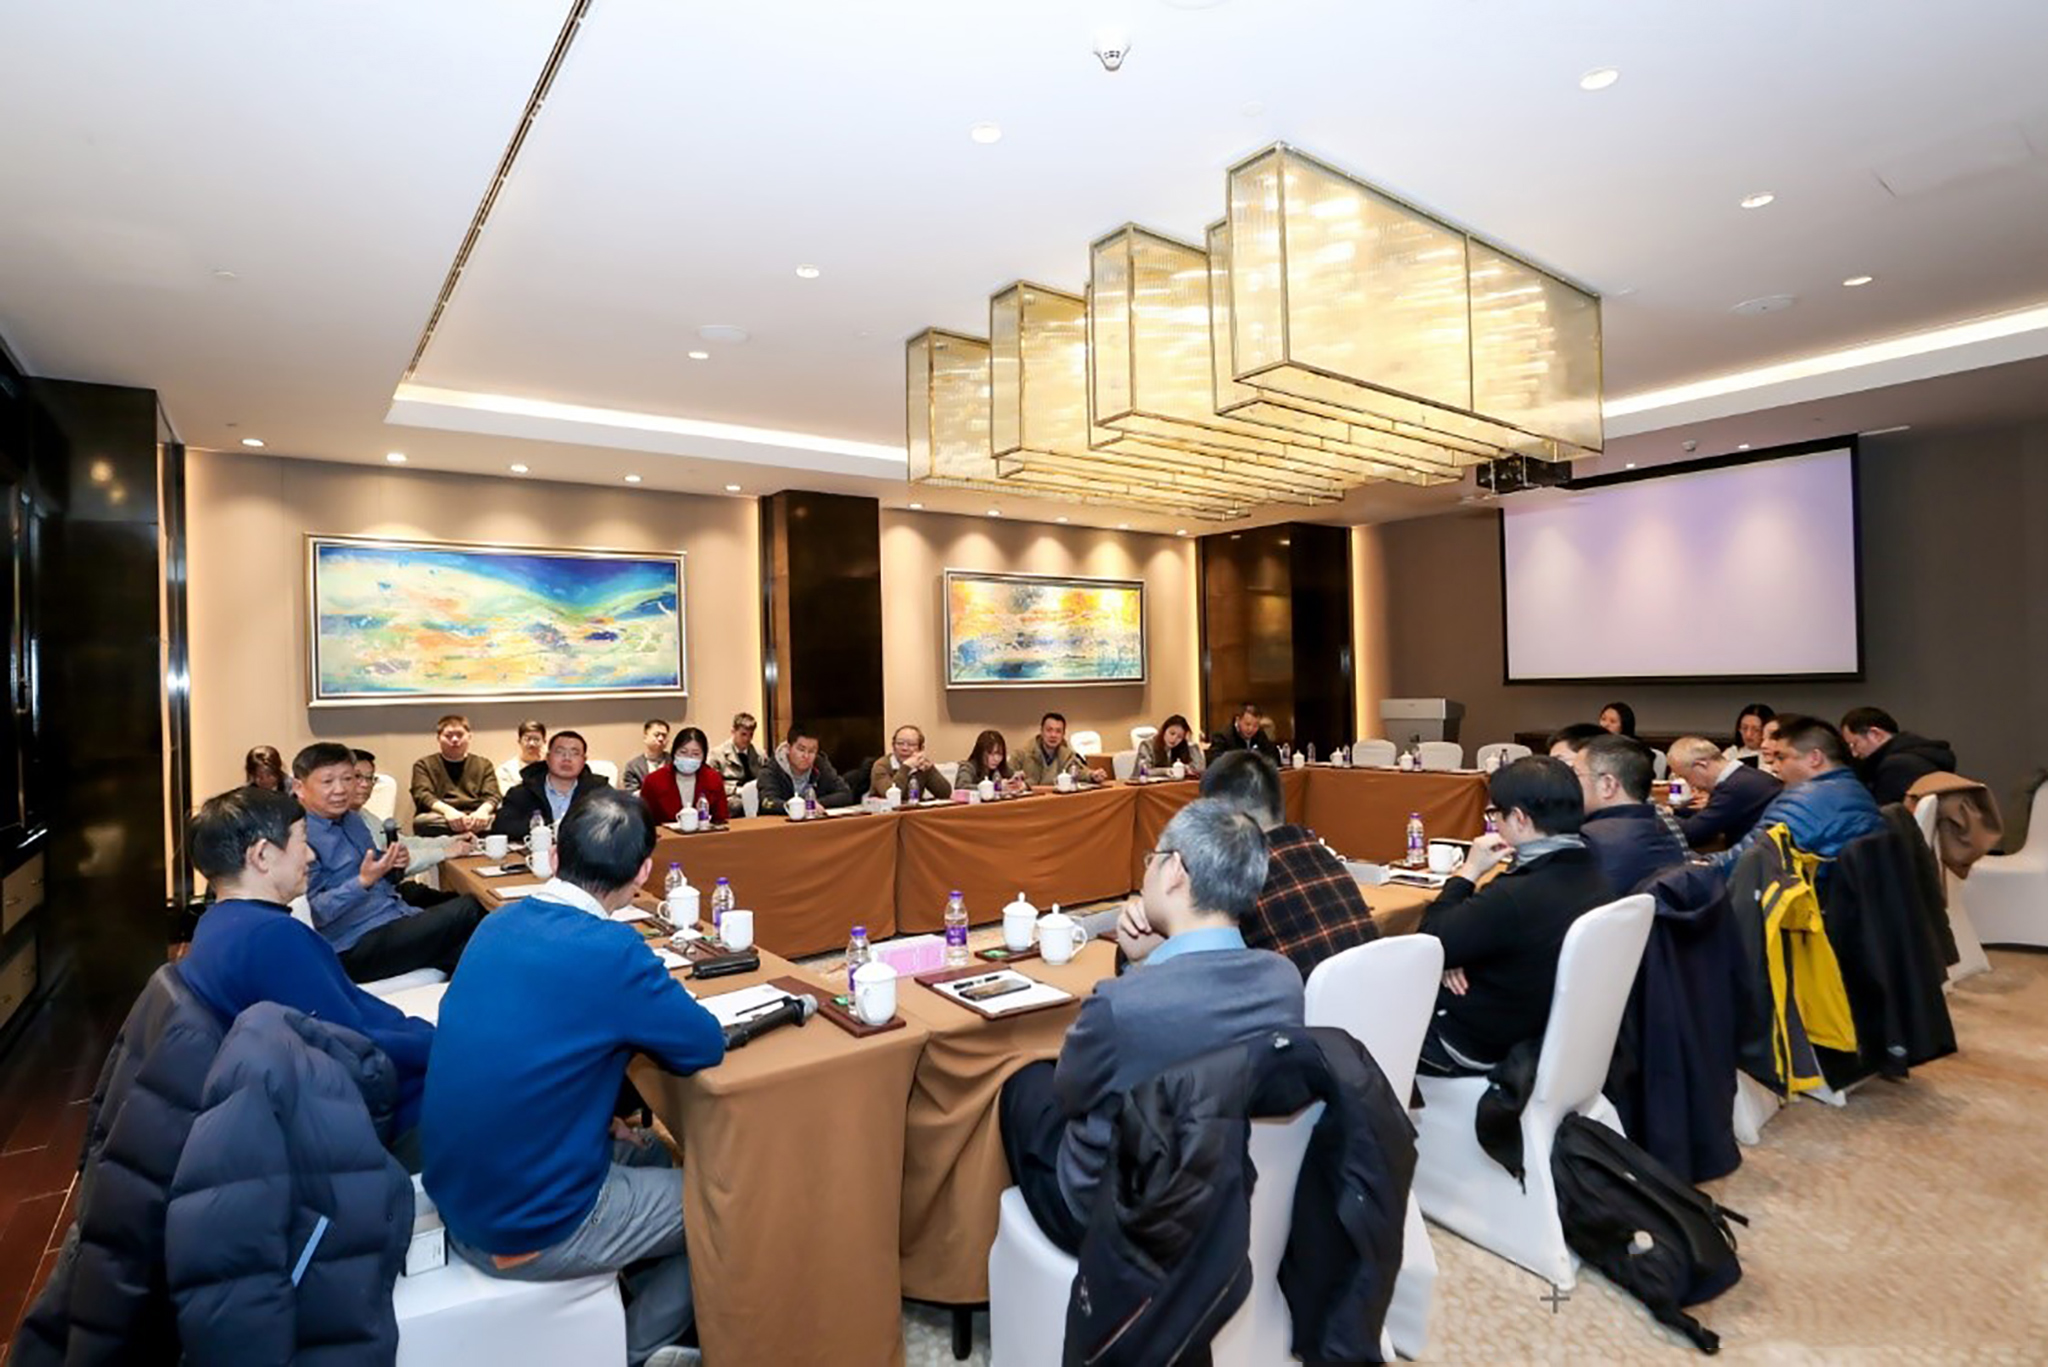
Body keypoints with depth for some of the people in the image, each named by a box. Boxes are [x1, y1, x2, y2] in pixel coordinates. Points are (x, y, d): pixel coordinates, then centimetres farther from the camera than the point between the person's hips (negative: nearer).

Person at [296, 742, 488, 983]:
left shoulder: (353, 820, 14)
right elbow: (314, 913, -17)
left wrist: (394, 866, 3)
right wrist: (363, 882, -28)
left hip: (400, 922, 8)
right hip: (357, 946, -8)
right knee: (469, 910, -20)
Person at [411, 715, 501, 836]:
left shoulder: (483, 764, 22)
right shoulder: (424, 764, 18)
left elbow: (492, 796, 6)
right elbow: (423, 795, 0)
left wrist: (483, 810, -21)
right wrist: (447, 810, -24)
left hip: (475, 819, 0)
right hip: (439, 819, 0)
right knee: (422, 821, -37)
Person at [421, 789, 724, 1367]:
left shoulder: (499, 924, -3)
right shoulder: (610, 950, -27)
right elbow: (706, 1046, -14)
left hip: (455, 1190, 7)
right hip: (527, 1229, -7)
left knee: (651, 1153, 26)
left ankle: (637, 1311, 39)